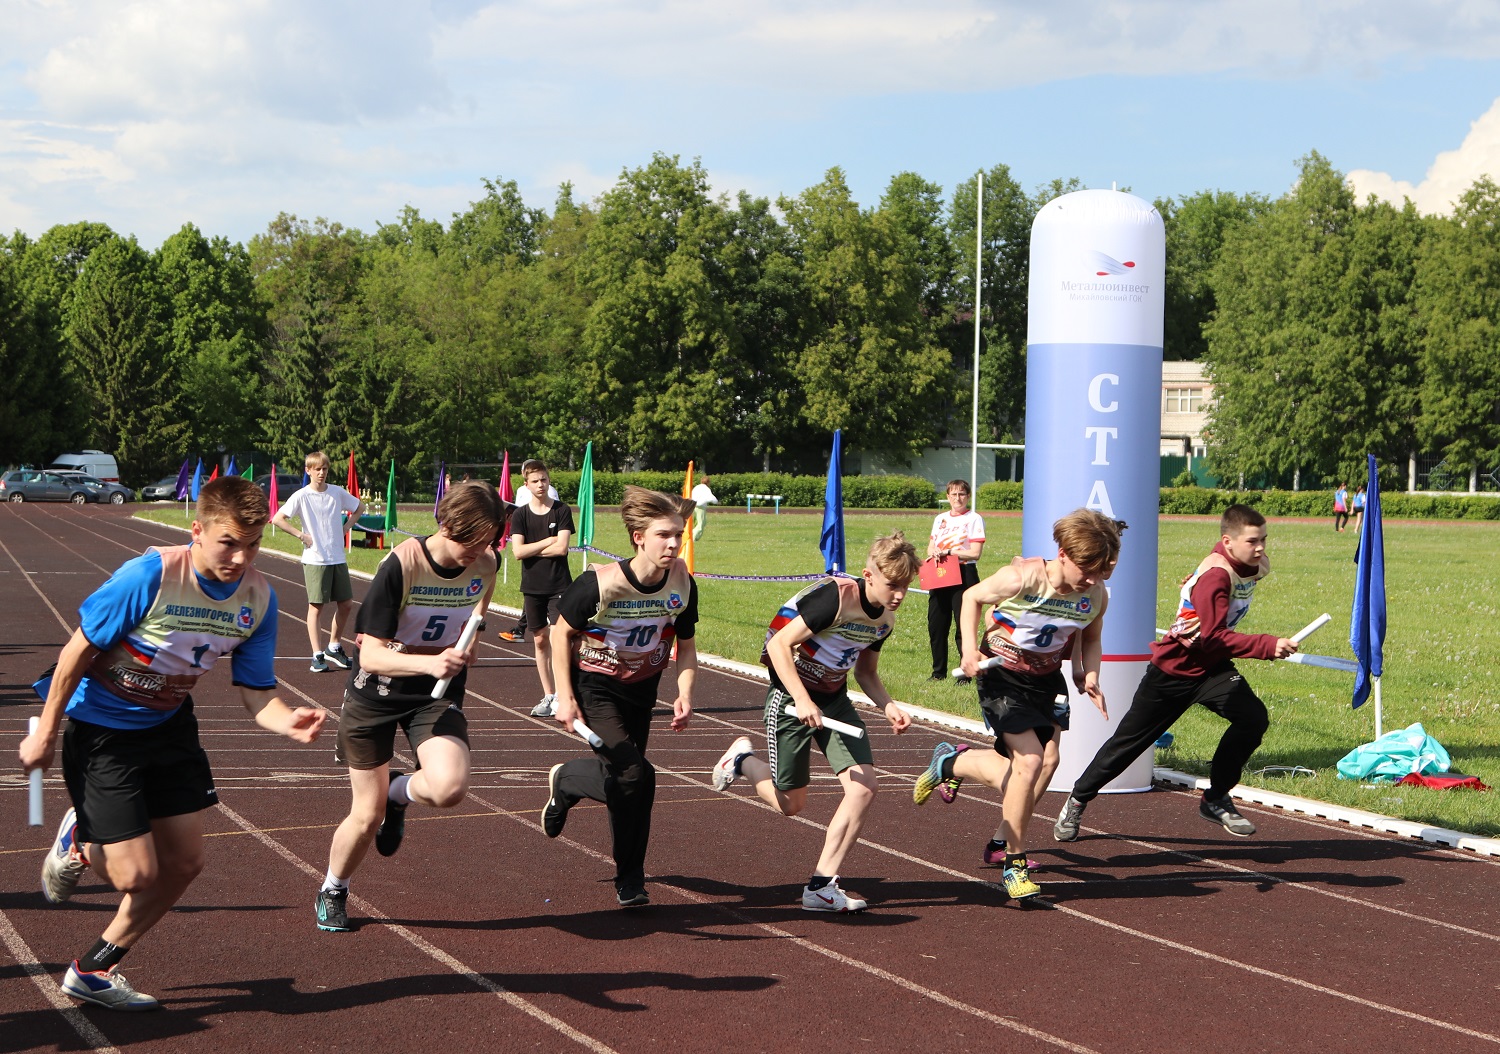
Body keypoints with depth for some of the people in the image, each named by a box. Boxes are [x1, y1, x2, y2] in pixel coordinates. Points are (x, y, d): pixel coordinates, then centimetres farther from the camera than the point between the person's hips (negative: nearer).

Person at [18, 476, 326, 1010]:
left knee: (184, 863, 8)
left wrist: (290, 722, -32)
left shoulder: (258, 597, -12)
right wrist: (45, 732, -10)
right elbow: (79, 650, -17)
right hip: (100, 728, -6)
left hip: (170, 726, 6)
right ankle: (79, 842, 27)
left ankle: (93, 971, 29)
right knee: (137, 875, -10)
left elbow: (257, 693, -9)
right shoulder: (150, 576, -28)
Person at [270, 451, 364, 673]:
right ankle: (317, 655, 1)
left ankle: (334, 648, 23)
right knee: (316, 606, -3)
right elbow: (278, 519, -10)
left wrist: (345, 528, 8)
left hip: (338, 558, 5)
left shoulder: (338, 493, 4)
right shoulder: (301, 496, -7)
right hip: (315, 560, -4)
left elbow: (359, 507, 20)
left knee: (346, 604, 6)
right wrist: (301, 535, -13)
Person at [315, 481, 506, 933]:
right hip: (377, 694, -3)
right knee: (367, 815, 4)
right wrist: (430, 663, -41)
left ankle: (398, 793, 13)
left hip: (437, 693, 3)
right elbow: (371, 655, -27)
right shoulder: (402, 565, -25)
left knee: (450, 788, -25)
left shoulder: (485, 565, -10)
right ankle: (332, 893, 35)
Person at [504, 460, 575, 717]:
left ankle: (560, 696, -9)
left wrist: (531, 549, -7)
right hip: (532, 587, 3)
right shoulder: (520, 515, 3)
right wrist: (547, 542, -9)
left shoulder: (562, 511, -1)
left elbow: (562, 548, -11)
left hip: (559, 586, -3)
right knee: (540, 641, 8)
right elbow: (517, 552, -8)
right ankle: (548, 696, 16)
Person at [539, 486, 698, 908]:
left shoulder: (682, 582, -13)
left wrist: (684, 695, -13)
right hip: (594, 687, -5)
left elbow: (686, 645, 1)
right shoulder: (600, 584, -27)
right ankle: (565, 779, 12)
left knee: (629, 784, 7)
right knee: (635, 776, -19)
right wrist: (564, 697, -15)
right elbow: (561, 632, -12)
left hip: (641, 690, 5)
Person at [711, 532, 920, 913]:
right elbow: (779, 645, -24)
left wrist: (889, 706, -4)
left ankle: (822, 886, -5)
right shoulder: (835, 598, -25)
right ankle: (742, 759, 34)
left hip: (834, 699, 7)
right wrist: (802, 700, -30)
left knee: (864, 786, -12)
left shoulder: (884, 619, -1)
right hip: (791, 696, -7)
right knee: (791, 804, 2)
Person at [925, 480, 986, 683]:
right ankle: (939, 672, 17)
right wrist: (934, 553, -8)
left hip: (964, 575, -6)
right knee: (936, 625, 6)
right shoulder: (940, 519, 16)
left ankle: (966, 673, -2)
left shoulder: (974, 519, -2)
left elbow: (974, 553, -9)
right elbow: (931, 547, 15)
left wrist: (947, 552, -13)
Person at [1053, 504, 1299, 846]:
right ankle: (1078, 800, 26)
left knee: (1253, 717, -18)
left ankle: (1215, 801, -2)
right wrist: (1268, 646, -41)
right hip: (1174, 668, -6)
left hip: (1211, 668, 6)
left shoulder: (1257, 565, -4)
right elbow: (1214, 637, -36)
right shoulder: (1214, 576, -29)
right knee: (1130, 740, 4)